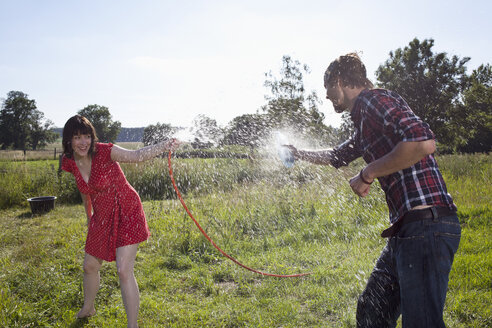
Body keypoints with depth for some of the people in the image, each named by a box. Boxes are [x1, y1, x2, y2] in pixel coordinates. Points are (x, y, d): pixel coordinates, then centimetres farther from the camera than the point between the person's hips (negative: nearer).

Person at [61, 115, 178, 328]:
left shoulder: (104, 152, -21)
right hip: (102, 219, 6)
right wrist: (89, 215, 26)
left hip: (126, 214, -6)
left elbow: (137, 155, -36)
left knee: (124, 271, -14)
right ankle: (88, 308, 51)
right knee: (90, 266, 21)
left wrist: (163, 146, -55)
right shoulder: (70, 162, -4)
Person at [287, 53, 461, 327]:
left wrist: (368, 174, -15)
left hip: (426, 225, -11)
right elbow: (339, 156, 40)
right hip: (406, 230, 11)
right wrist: (300, 154, 50)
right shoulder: (365, 120, 22)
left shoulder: (374, 99, -9)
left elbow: (424, 142, -25)